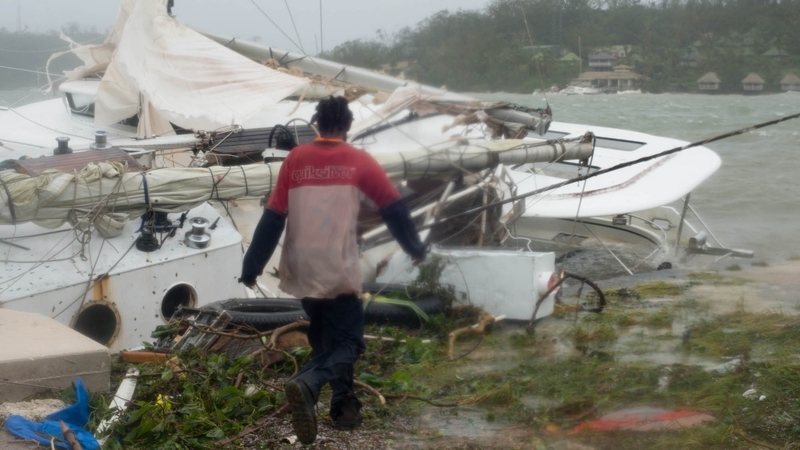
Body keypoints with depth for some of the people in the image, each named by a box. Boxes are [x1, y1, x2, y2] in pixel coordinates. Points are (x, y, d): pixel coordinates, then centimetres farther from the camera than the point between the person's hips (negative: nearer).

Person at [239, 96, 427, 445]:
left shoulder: (295, 159, 4)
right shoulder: (359, 161, -1)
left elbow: (272, 217, 2)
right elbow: (394, 209, 5)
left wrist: (252, 268, 5)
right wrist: (415, 249, 20)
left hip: (301, 271, 4)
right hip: (338, 270, -4)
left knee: (328, 338, 21)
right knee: (347, 342, 1)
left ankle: (344, 406, 23)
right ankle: (307, 385, -26)